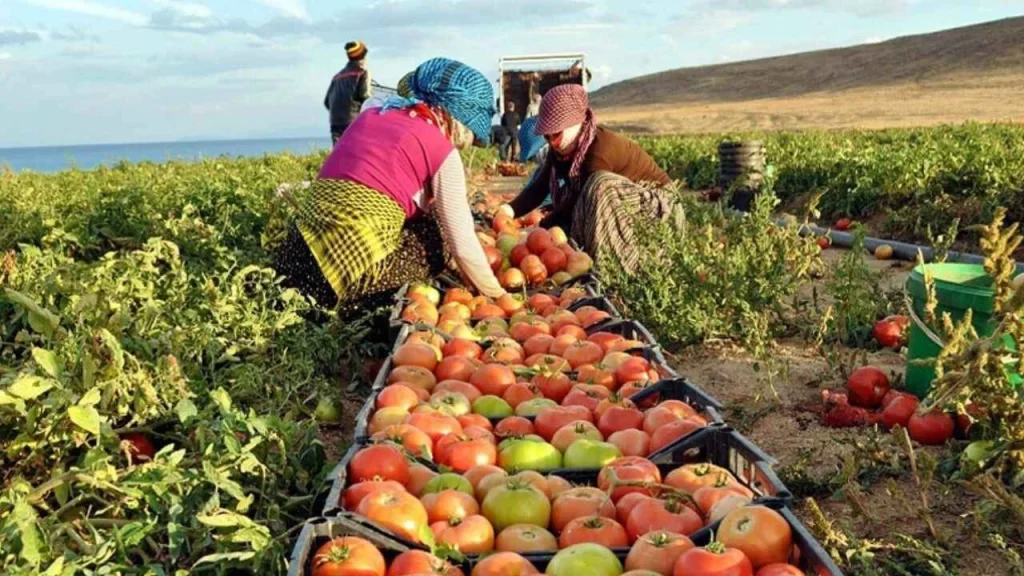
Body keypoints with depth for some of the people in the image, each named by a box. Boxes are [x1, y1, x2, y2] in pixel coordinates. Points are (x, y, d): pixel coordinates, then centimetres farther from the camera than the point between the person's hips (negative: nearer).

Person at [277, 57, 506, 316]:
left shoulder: (371, 116, 20)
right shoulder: (442, 151, 0)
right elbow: (462, 243, 1)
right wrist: (497, 294, 17)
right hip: (357, 262, -7)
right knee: (436, 235, 17)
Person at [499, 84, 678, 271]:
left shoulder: (600, 150, -32)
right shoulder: (560, 150, -8)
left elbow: (578, 200, -29)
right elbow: (539, 187, -13)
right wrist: (509, 210, -30)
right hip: (623, 197, 8)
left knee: (602, 186, -35)